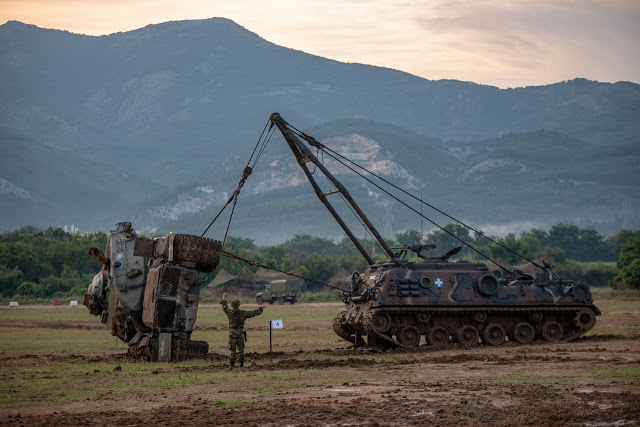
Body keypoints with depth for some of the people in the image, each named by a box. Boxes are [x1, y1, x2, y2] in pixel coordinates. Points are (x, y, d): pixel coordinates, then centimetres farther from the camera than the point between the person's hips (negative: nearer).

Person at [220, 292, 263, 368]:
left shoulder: (230, 312, -3)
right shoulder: (243, 313, 1)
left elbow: (224, 306, 16)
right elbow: (253, 313, 11)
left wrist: (224, 298, 33)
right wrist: (260, 309, 29)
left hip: (232, 333, -1)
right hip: (240, 333, 1)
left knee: (232, 349, -1)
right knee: (241, 349, 8)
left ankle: (232, 363, -3)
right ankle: (241, 363, 9)